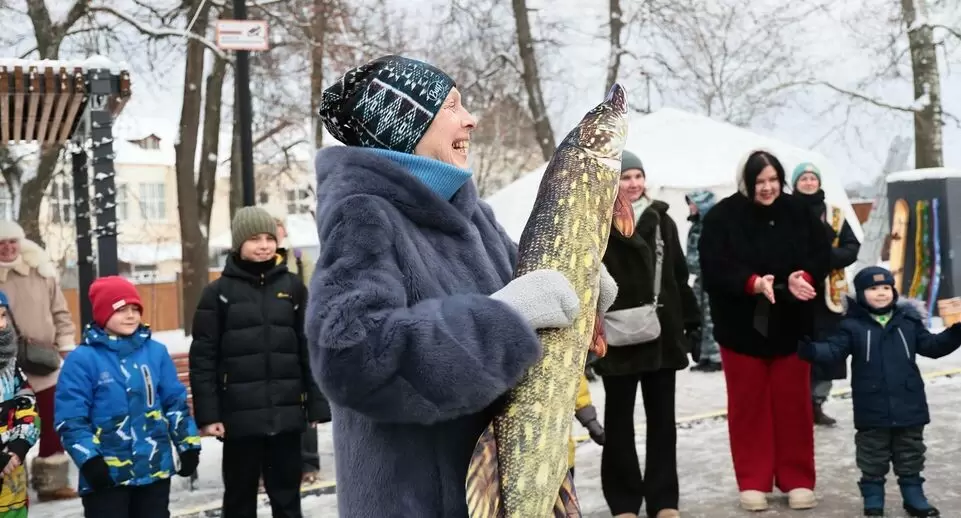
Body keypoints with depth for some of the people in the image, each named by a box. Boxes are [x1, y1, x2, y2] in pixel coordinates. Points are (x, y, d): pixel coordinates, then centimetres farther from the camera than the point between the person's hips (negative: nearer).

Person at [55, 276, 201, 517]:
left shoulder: (156, 351, 3)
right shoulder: (83, 359, -9)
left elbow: (176, 402, 10)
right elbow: (70, 418, -11)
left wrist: (187, 445, 10)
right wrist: (89, 459, -18)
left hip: (156, 467, 4)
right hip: (107, 473, -4)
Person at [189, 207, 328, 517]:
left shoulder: (293, 288, 7)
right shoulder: (219, 292, 0)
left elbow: (310, 349, 7)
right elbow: (203, 358, -3)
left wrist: (316, 405, 2)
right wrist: (207, 414, -9)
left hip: (286, 414, 2)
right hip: (240, 415, -2)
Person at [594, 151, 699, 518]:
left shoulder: (662, 220, 10)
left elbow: (678, 276, 13)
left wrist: (688, 321, 9)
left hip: (661, 333, 4)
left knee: (662, 419, 9)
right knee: (619, 419, 6)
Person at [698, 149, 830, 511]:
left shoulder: (798, 213, 1)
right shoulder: (722, 217, -9)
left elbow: (821, 254, -1)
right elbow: (714, 267, -17)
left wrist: (803, 278, -22)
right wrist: (753, 283, -30)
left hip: (790, 324, 2)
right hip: (742, 325, -2)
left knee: (793, 404, 9)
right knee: (748, 405, 7)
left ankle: (798, 480, 19)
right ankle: (753, 482, 16)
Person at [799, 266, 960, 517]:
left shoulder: (909, 320, 5)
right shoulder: (852, 326, -4)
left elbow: (931, 346, 9)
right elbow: (833, 350, -12)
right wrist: (809, 349, -32)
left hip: (908, 407, 2)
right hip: (872, 410, -2)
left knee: (910, 458, 14)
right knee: (872, 461, 8)